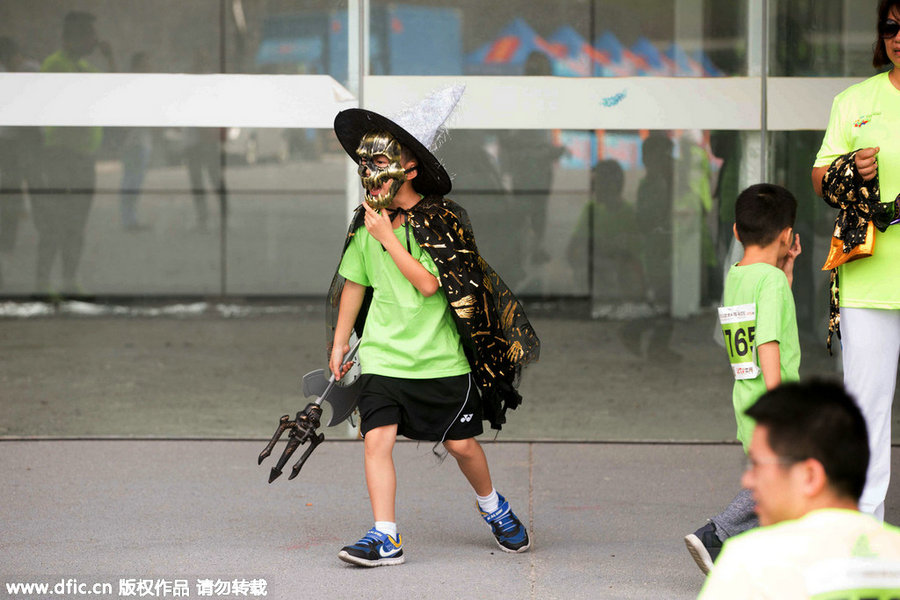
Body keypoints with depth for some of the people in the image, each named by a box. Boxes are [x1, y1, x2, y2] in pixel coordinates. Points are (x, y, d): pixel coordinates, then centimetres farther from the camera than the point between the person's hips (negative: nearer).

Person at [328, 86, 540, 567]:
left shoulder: (444, 221, -9)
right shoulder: (365, 225, 5)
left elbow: (428, 283, -19)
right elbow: (354, 284, 15)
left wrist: (387, 237, -16)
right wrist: (339, 344, 17)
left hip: (441, 356, -3)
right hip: (383, 356, 3)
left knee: (461, 443, 6)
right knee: (377, 437, -14)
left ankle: (494, 508, 34)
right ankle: (385, 538, -12)